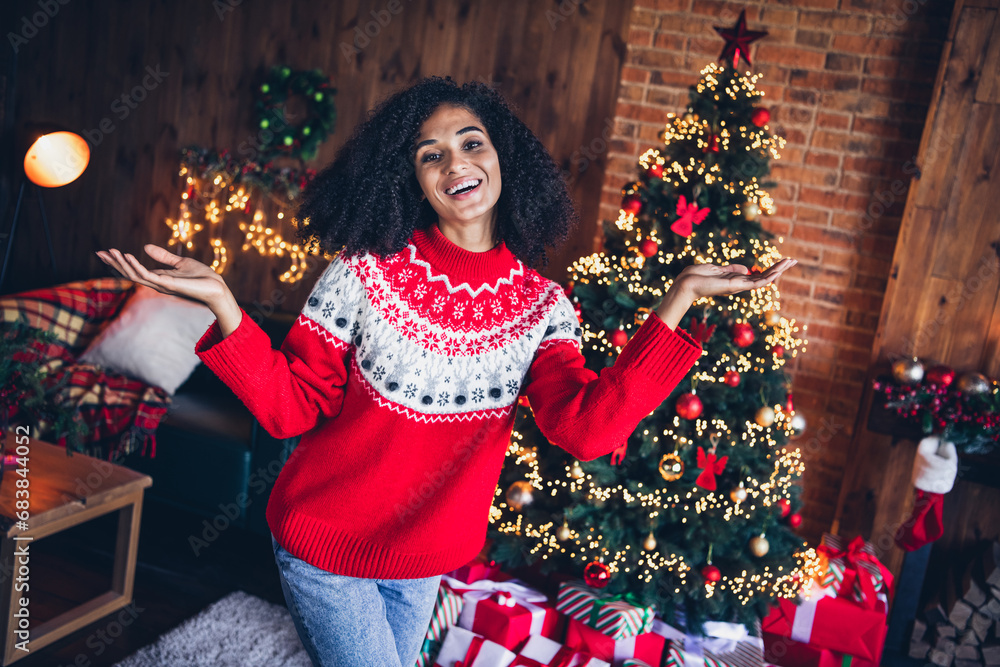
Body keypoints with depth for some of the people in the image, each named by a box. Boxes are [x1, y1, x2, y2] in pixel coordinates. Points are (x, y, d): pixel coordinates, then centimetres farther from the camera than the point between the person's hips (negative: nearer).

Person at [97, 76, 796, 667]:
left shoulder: (542, 306, -8)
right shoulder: (366, 273, -15)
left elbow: (588, 429, -22)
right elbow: (292, 408, -12)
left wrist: (678, 299, -26)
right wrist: (222, 302, -27)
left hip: (429, 557, 4)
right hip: (325, 547, -3)